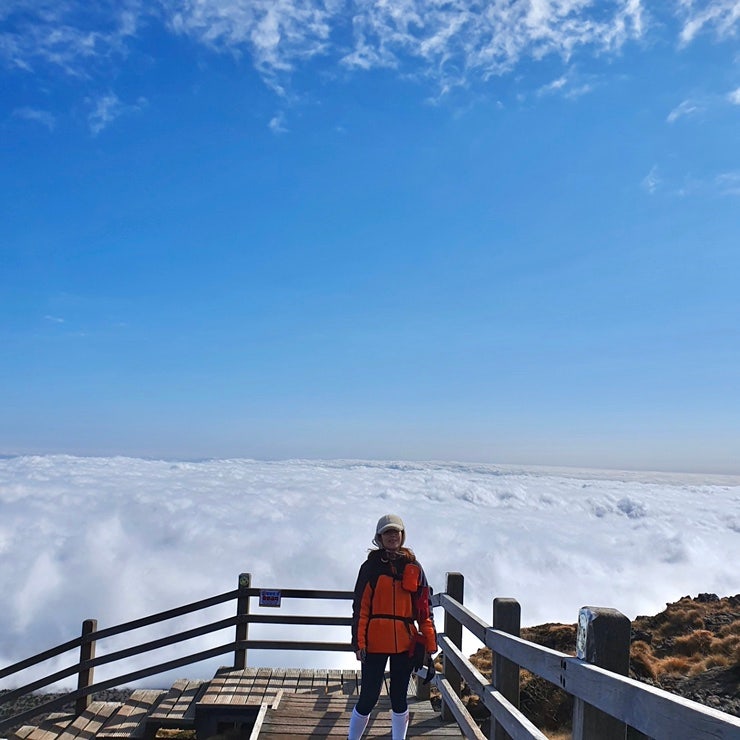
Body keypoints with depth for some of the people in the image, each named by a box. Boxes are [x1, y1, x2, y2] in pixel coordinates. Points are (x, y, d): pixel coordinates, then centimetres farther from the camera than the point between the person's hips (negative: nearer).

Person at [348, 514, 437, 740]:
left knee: (399, 697, 12)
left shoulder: (413, 567, 6)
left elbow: (424, 607, 6)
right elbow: (360, 607, -3)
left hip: (405, 642, 2)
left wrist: (430, 642, 1)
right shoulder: (371, 566, 0)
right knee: (368, 697, 1)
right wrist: (359, 642, -10)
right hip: (375, 641, -2)